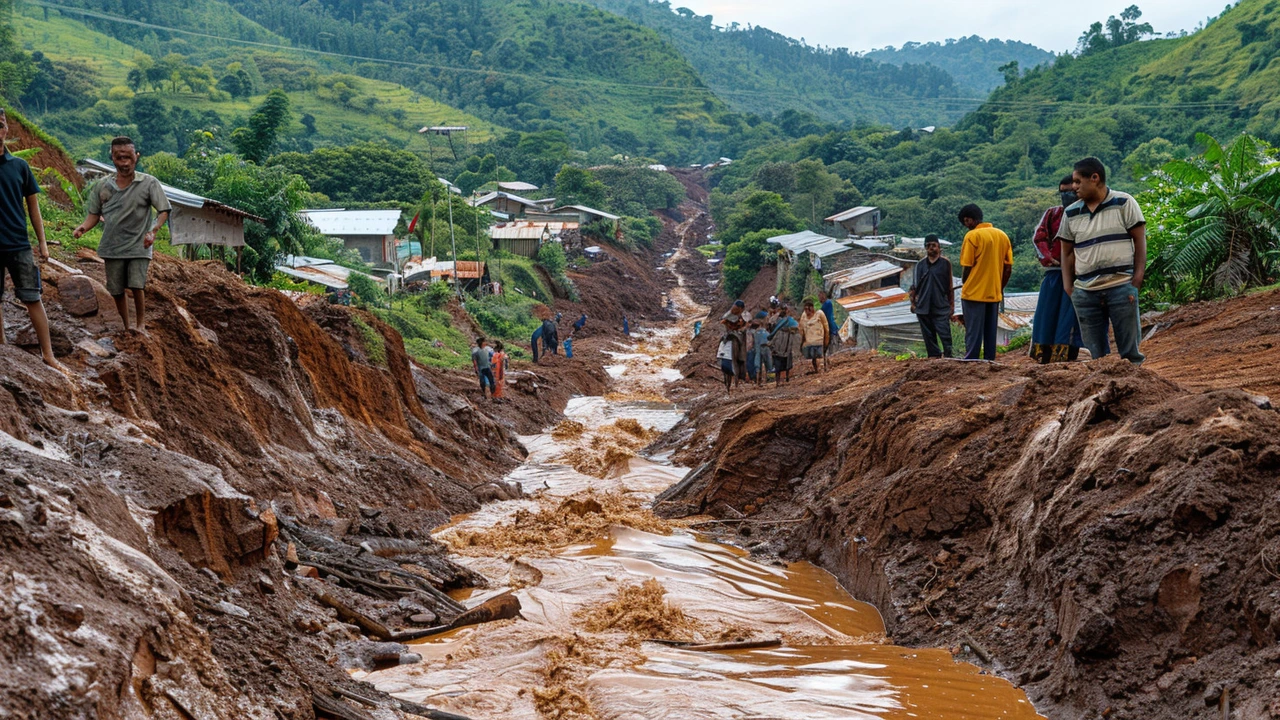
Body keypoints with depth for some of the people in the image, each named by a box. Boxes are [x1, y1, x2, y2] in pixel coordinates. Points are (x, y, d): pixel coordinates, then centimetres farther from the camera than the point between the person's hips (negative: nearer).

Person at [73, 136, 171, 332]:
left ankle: (140, 324, 5)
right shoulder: (102, 185, 6)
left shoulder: (149, 183, -4)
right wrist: (83, 227, -9)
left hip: (138, 246, -3)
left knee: (136, 285, -16)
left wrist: (153, 231, -22)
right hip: (112, 247, 3)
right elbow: (94, 214, 12)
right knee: (116, 290, 7)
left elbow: (163, 211, -5)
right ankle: (126, 327, 24)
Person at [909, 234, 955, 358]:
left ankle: (948, 356, -5)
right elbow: (914, 286, 13)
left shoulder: (945, 263, 2)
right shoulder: (920, 264, 9)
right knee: (929, 336, 7)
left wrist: (952, 305, 1)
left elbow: (950, 286, 4)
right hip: (923, 307, 3)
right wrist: (913, 302, 7)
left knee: (945, 334, -10)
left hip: (941, 307, -3)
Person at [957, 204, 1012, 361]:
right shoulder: (1002, 236, 8)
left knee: (973, 335, -2)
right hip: (994, 294, 5)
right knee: (990, 335, 11)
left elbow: (967, 268, -11)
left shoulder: (972, 236, -10)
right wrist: (1000, 288, 17)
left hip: (974, 293, -5)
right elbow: (1008, 269, 8)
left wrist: (965, 288, 5)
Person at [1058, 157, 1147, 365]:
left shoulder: (1124, 203, 0)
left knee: (1130, 351, 0)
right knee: (1095, 355, 6)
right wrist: (1068, 290, 7)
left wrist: (1137, 282, -9)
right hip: (1085, 292, 4)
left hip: (1121, 287, -4)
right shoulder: (1071, 213, 11)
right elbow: (1067, 253, 14)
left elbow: (1140, 241, -1)